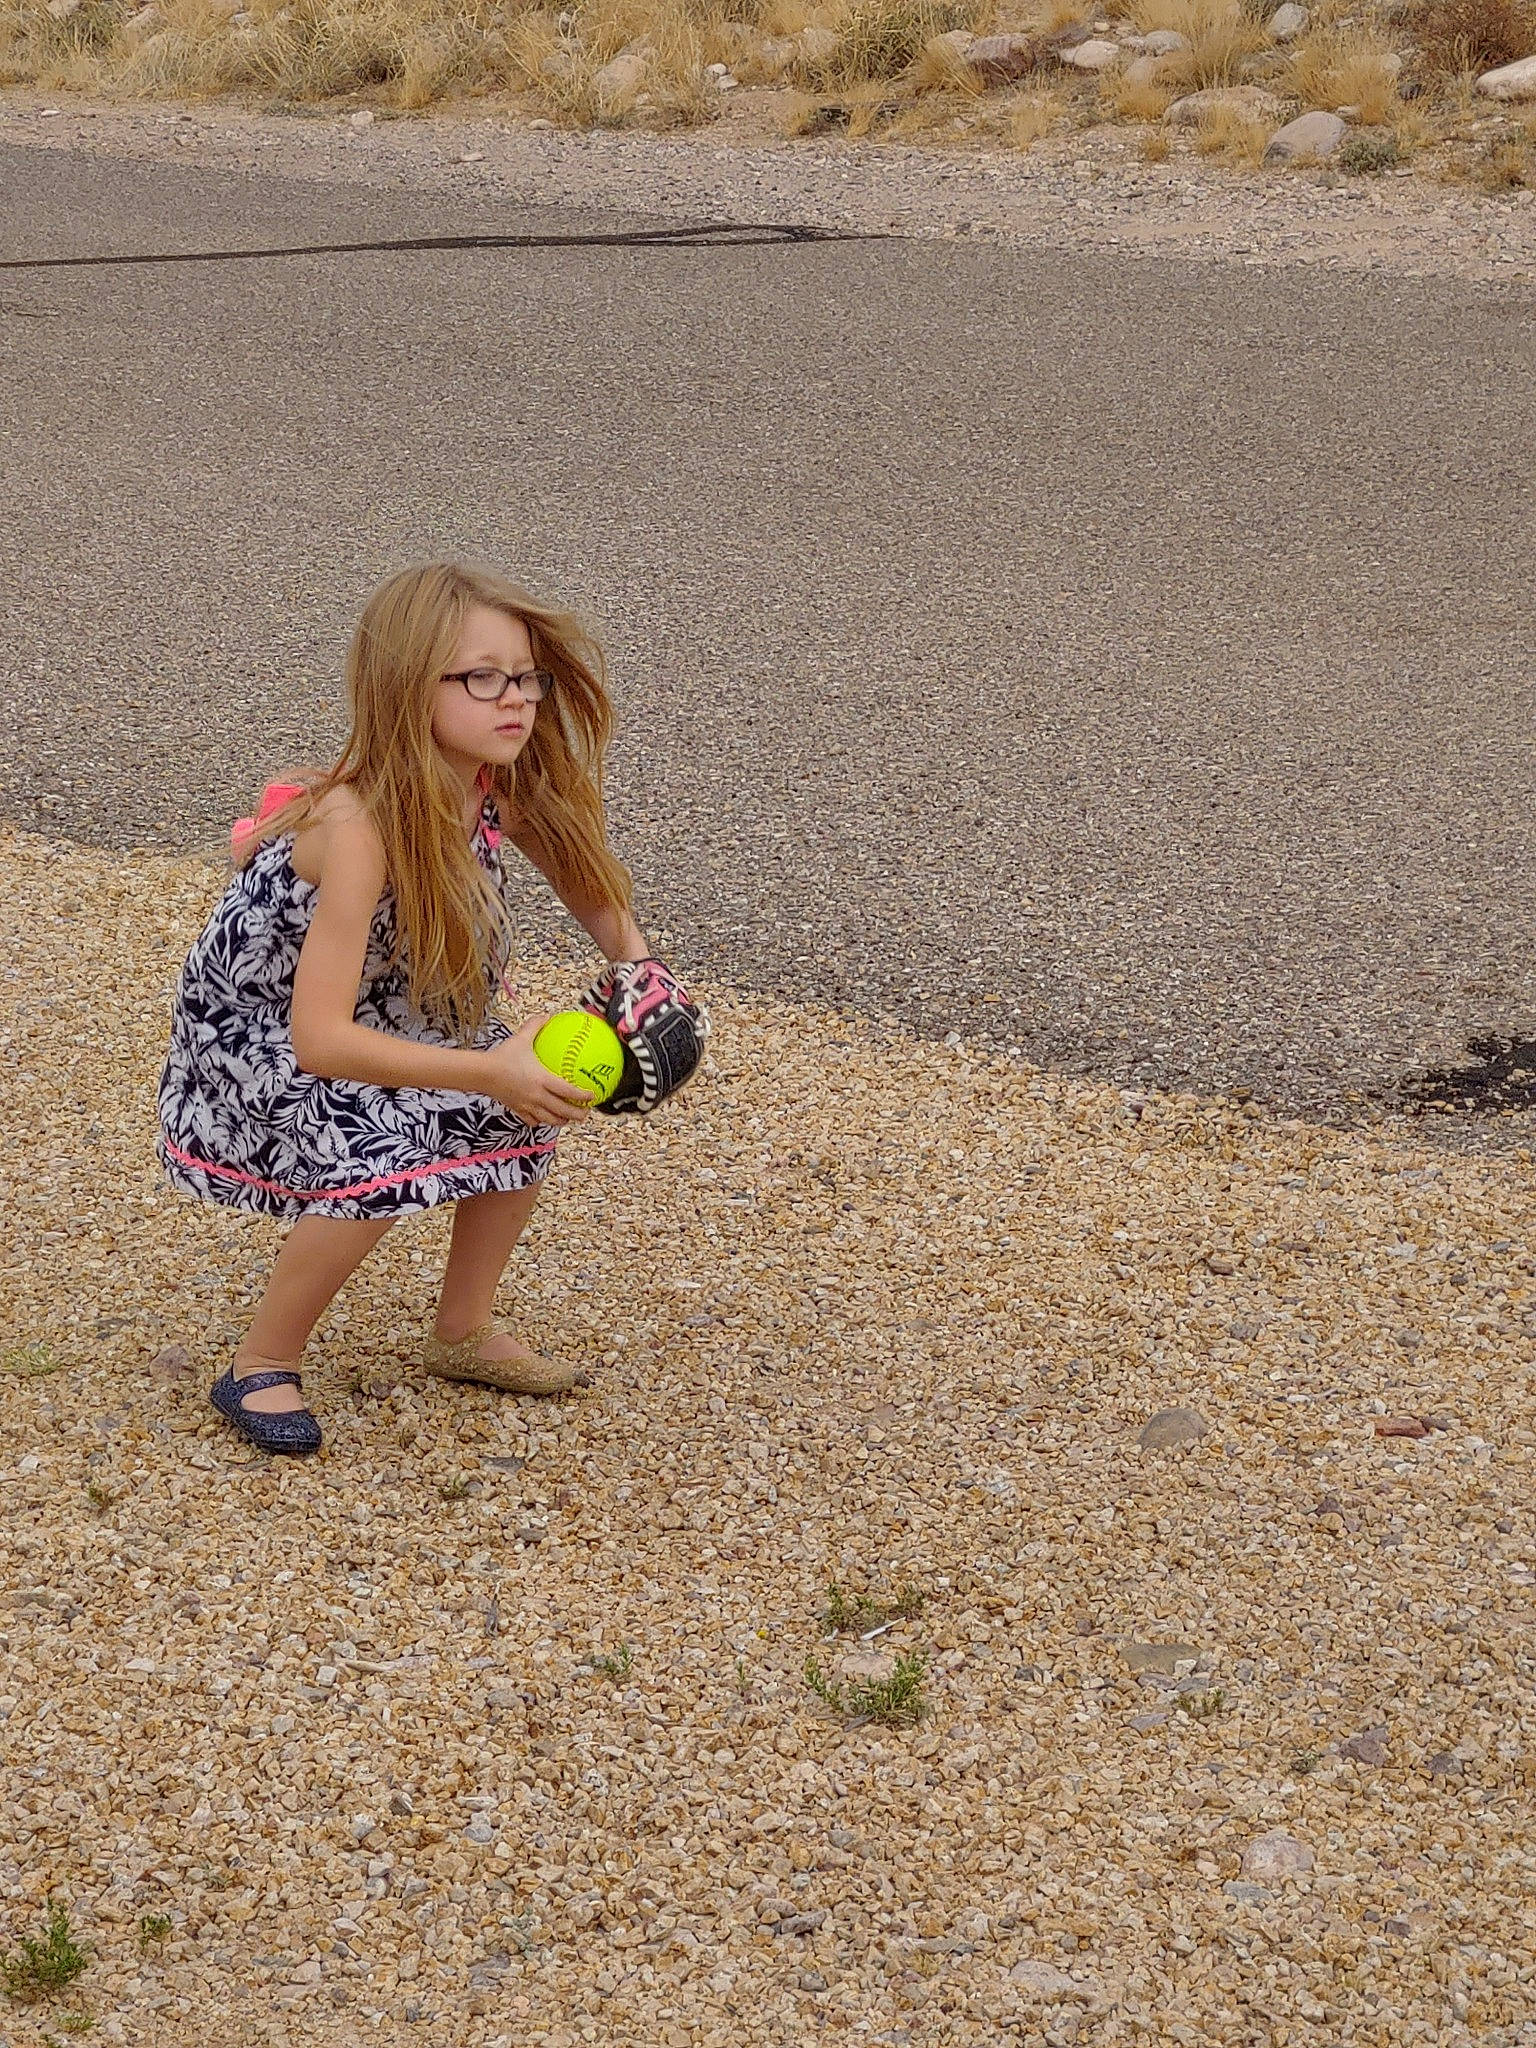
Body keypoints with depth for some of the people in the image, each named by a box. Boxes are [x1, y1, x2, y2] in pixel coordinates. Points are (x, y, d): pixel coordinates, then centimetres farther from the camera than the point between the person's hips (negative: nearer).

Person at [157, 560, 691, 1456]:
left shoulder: (499, 791, -15)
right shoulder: (360, 826, -36)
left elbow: (596, 890, 0)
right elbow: (319, 1039, -38)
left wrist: (646, 979, -19)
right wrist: (486, 1070, -43)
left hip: (382, 1019, 7)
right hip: (255, 1036, -7)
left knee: (534, 1102, -1)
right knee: (377, 1160, -28)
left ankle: (464, 1331, 18)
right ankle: (261, 1368, -4)